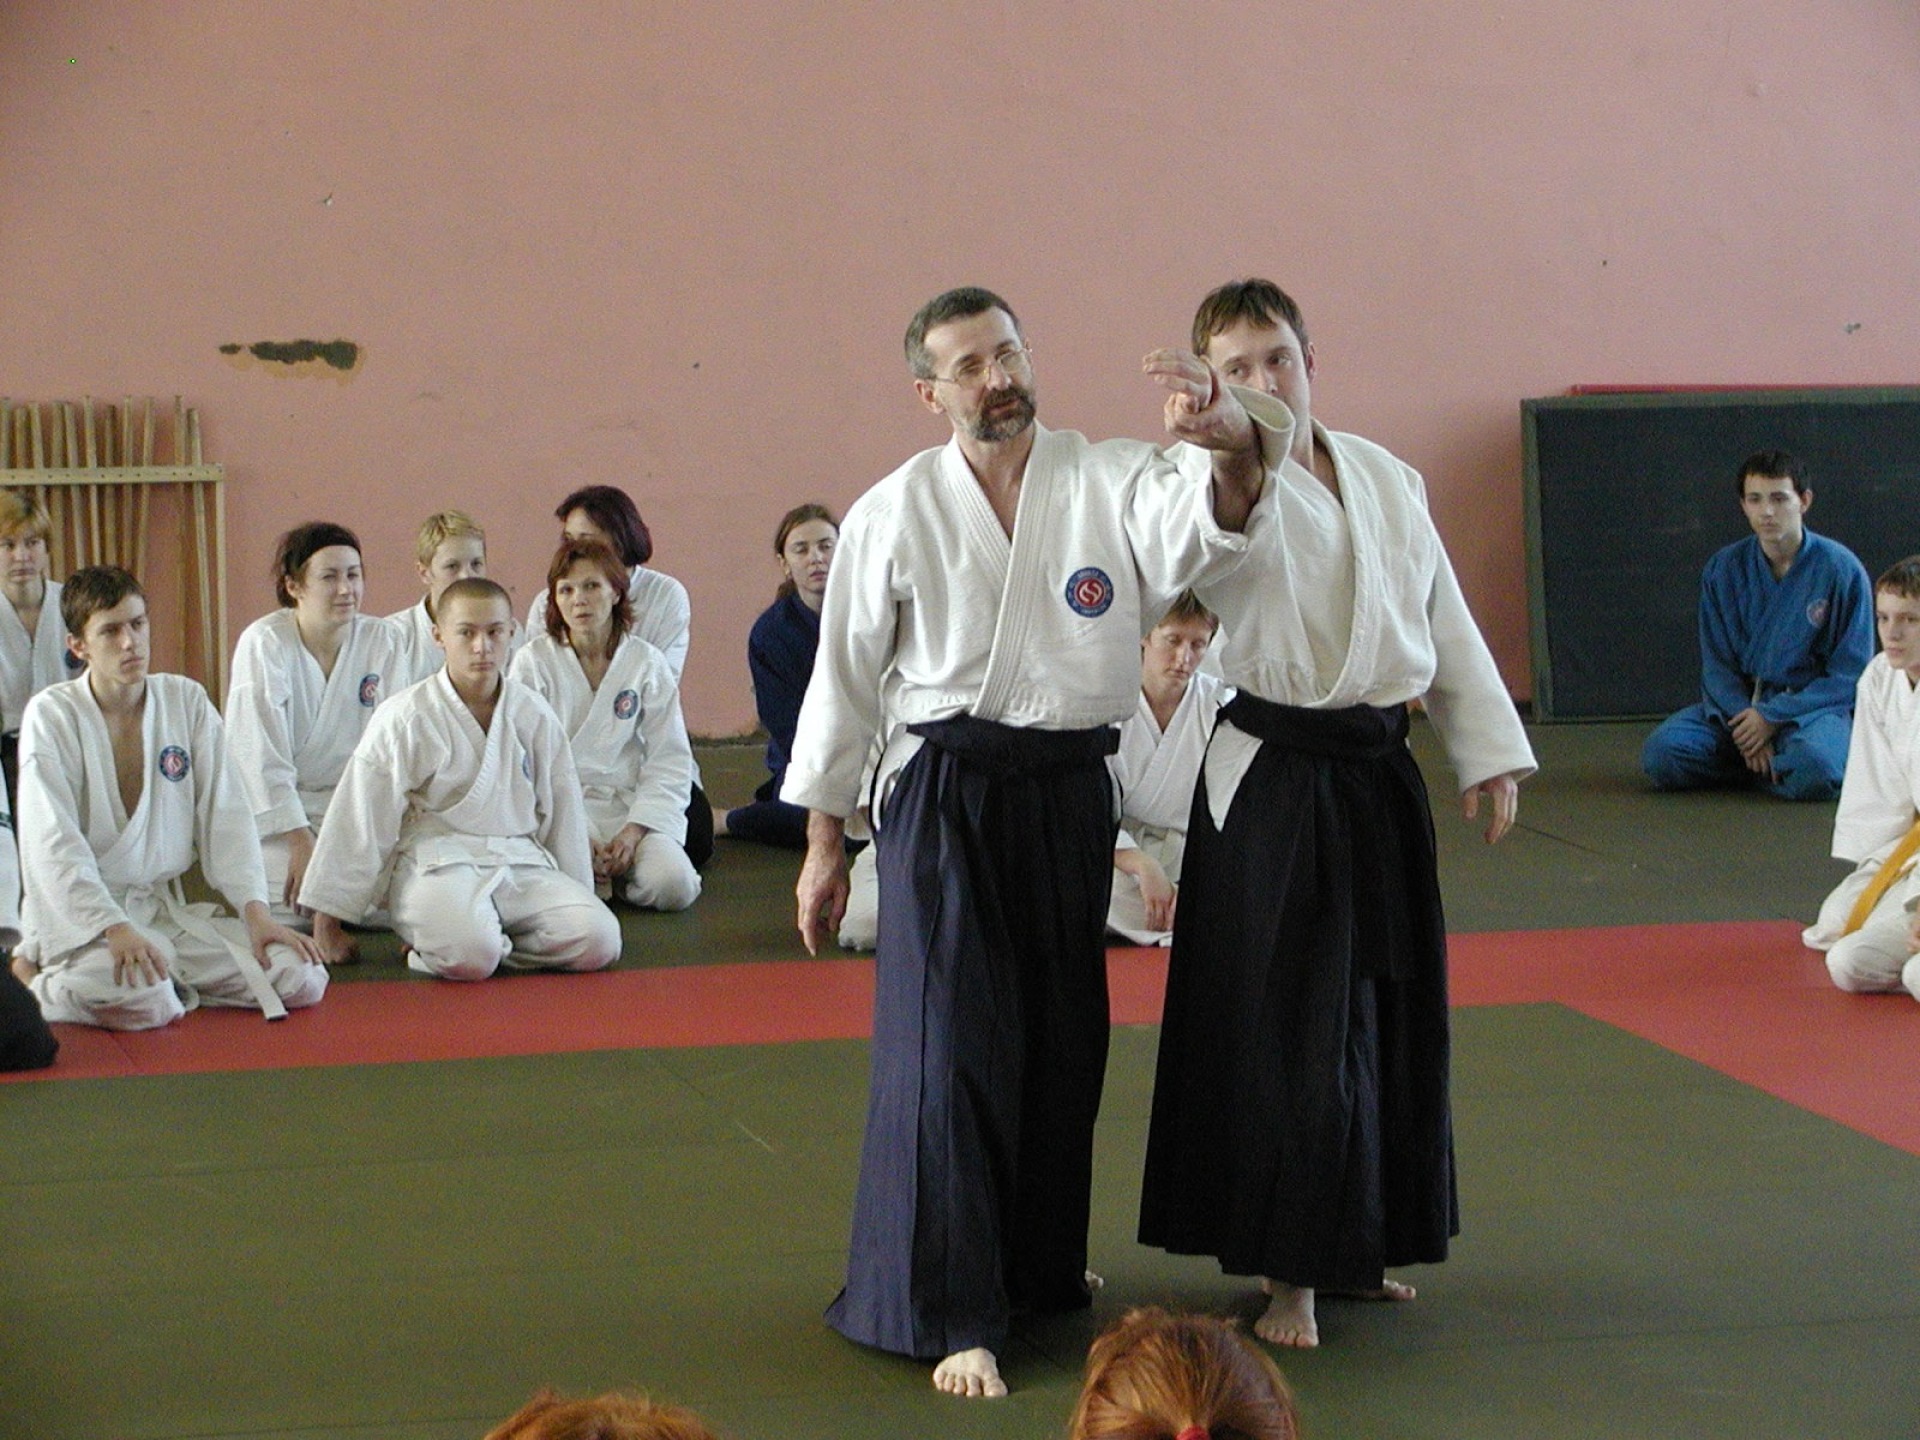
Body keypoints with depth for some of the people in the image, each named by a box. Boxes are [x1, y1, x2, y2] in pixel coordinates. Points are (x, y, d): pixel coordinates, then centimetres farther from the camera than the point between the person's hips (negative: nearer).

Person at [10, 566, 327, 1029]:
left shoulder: (187, 701, 5)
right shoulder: (52, 715, -8)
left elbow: (225, 816, 3)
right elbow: (53, 844, -15)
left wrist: (256, 910, -12)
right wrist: (115, 929, -28)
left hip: (166, 907, 5)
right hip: (78, 916, -5)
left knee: (301, 980, -12)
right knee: (144, 1002, -36)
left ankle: (166, 978, 7)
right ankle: (34, 980, -4)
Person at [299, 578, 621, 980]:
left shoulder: (534, 716, 8)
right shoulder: (404, 718, -4)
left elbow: (563, 811, 18)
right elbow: (361, 822, -1)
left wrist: (577, 899, 18)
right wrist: (326, 923, 1)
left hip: (521, 861, 4)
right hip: (436, 866, -4)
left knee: (598, 942, -21)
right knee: (471, 954, -35)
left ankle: (499, 939, 2)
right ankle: (428, 947, 0)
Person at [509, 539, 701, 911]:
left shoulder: (646, 662, 4)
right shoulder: (533, 663, -1)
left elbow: (669, 761, 4)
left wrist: (634, 830, -11)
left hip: (631, 807, 2)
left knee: (673, 886, -25)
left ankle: (611, 867, 8)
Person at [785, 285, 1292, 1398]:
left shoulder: (1110, 481, 0)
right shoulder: (896, 514, -2)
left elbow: (1201, 531, -20)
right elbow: (845, 679, 4)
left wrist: (1234, 442, -43)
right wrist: (824, 841, 6)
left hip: (1071, 794, 3)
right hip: (944, 796, -3)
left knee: (1064, 1046, 14)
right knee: (950, 1051, -7)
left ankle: (1043, 1264, 35)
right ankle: (953, 1318, -1)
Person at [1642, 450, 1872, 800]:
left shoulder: (1840, 570, -7)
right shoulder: (1724, 570, 3)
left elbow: (1850, 676, -7)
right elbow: (1717, 666, 5)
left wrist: (1770, 717, -15)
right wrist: (1741, 717, -15)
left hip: (1813, 705, -3)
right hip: (1739, 702, 3)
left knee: (1814, 767, -38)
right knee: (1660, 753, -22)